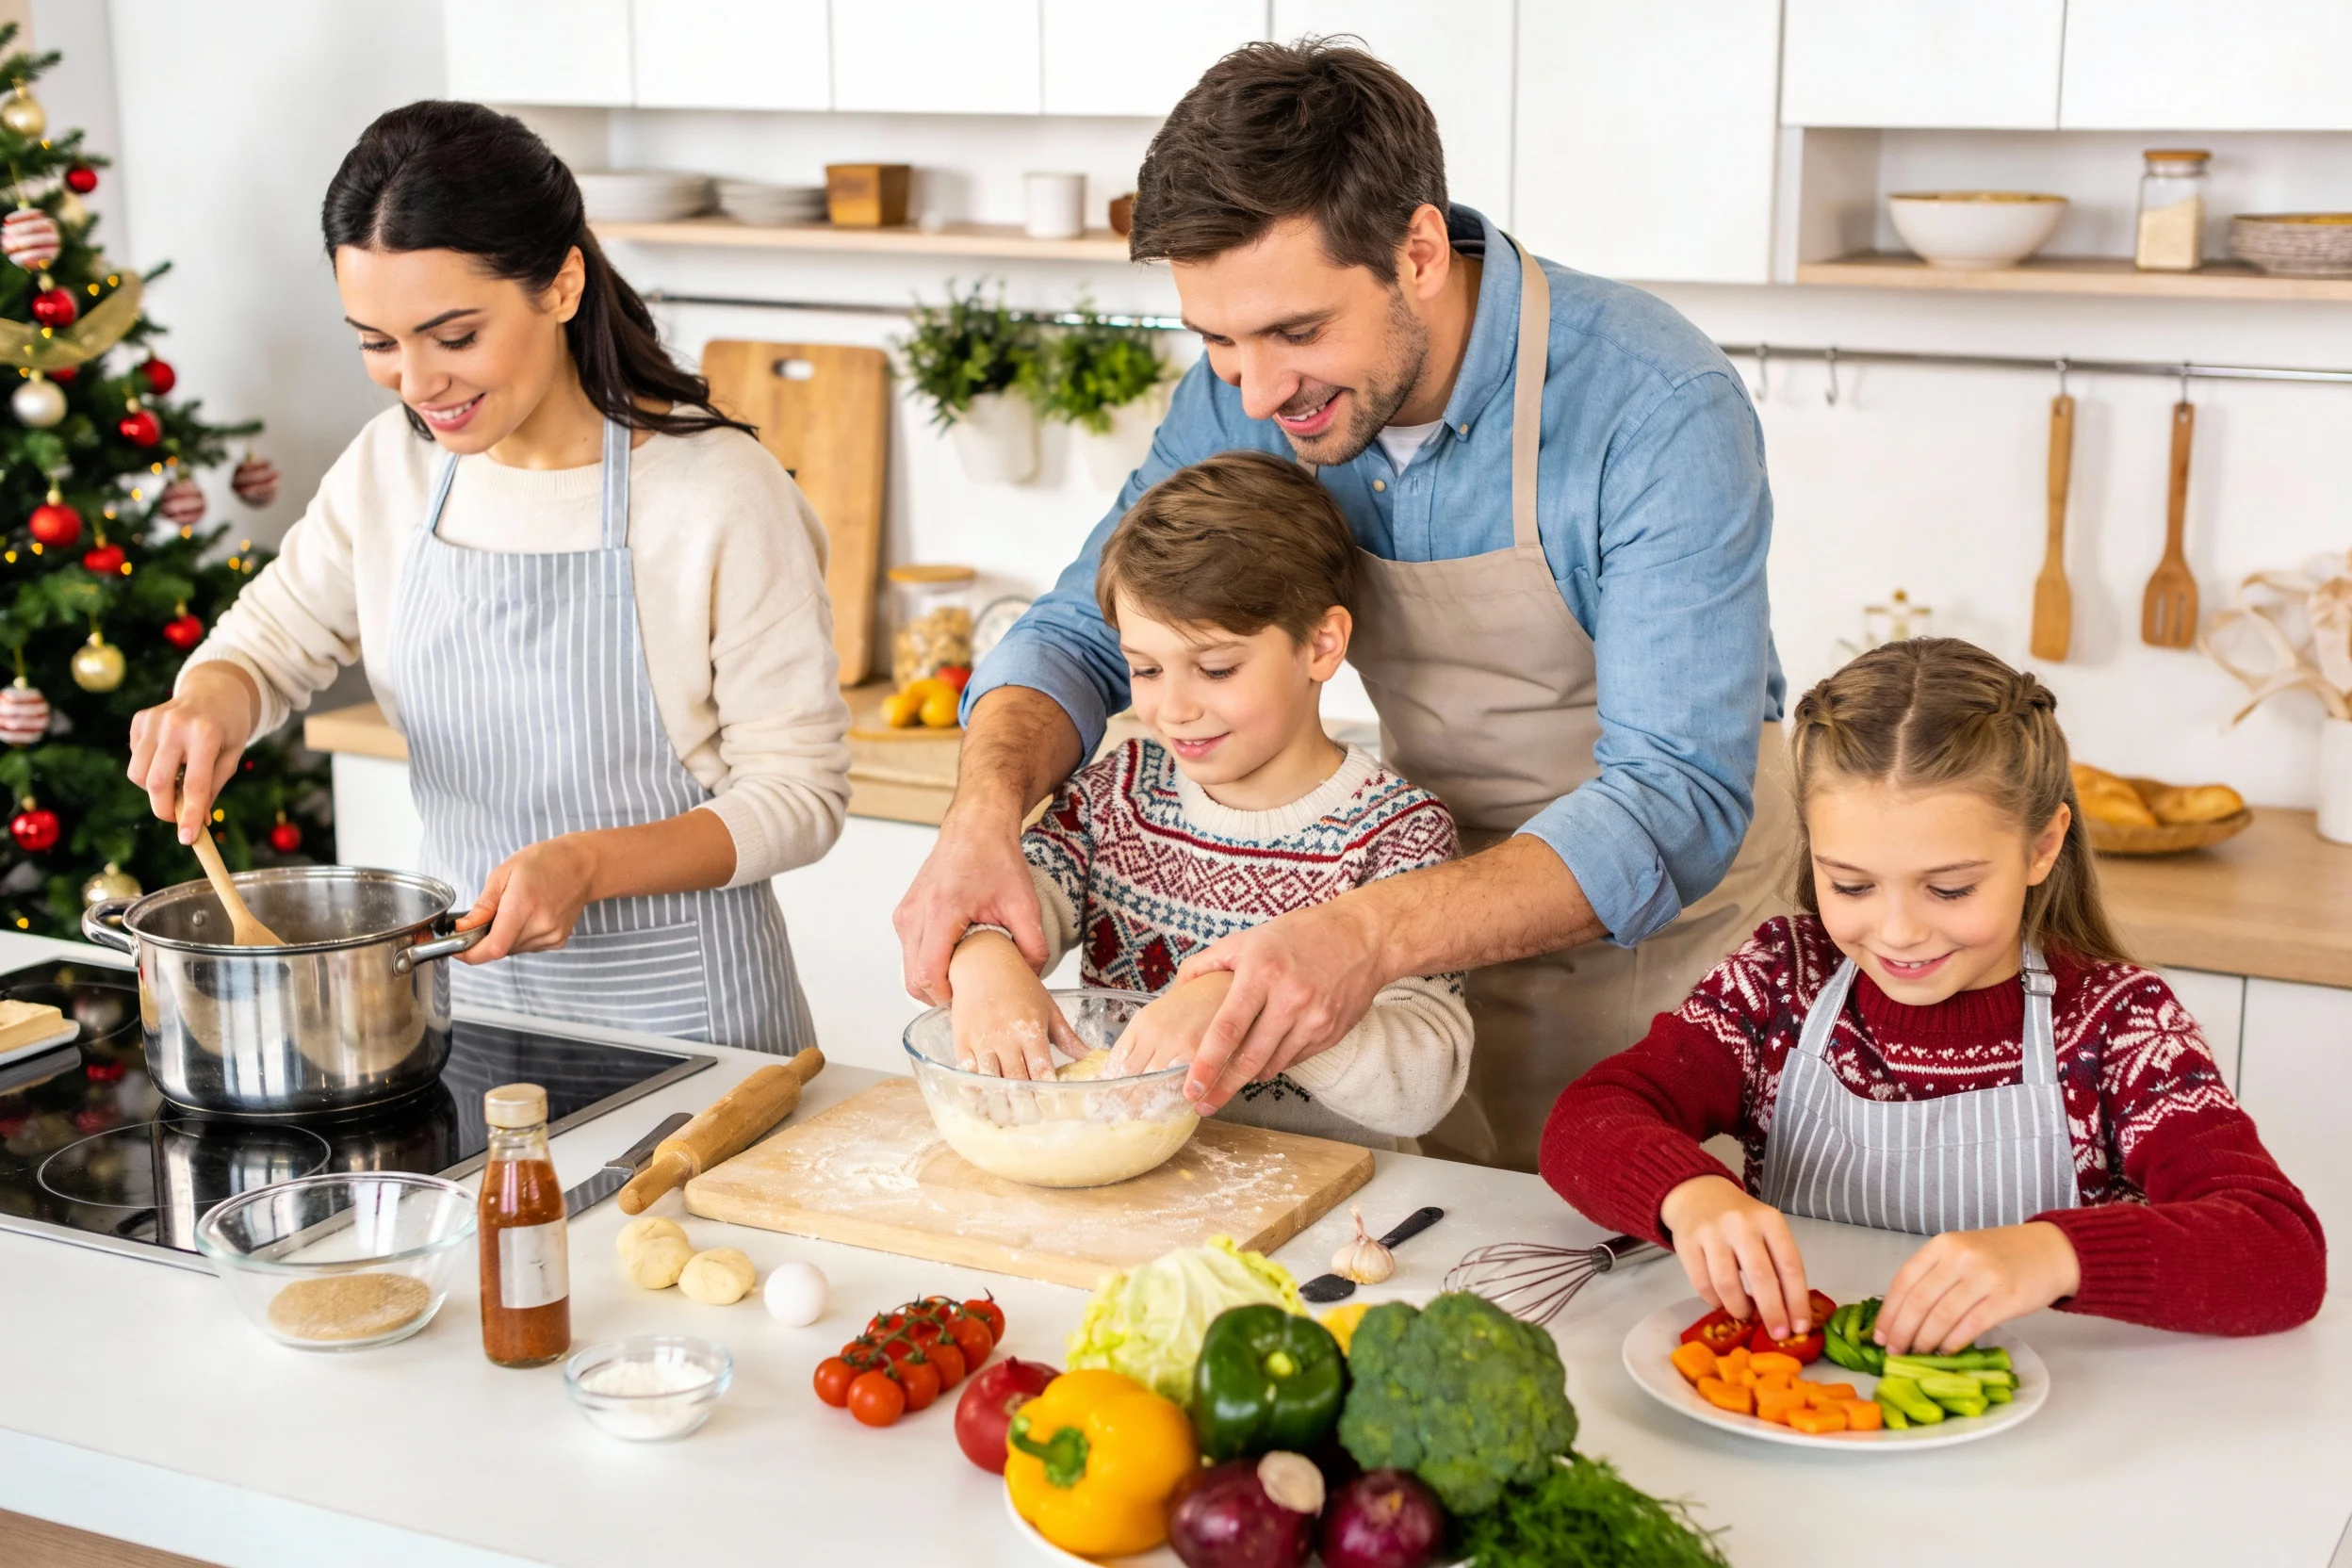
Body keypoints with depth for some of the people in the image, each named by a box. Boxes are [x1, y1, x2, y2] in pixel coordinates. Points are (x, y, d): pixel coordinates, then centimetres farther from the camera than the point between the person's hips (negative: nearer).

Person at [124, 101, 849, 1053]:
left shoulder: (719, 493, -18)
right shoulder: (392, 467, -1)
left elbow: (799, 793, -14)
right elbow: (268, 642, 12)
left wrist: (589, 865, -28)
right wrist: (210, 703, -12)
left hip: (676, 1010, -5)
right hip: (462, 983, 5)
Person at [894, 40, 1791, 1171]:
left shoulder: (1657, 409, -28)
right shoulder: (1246, 396, -11)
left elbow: (1676, 803, -34)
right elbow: (1081, 634, -4)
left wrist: (1373, 935, -49)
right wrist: (985, 812, -28)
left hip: (1663, 929, -4)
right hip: (1449, 912, 4)